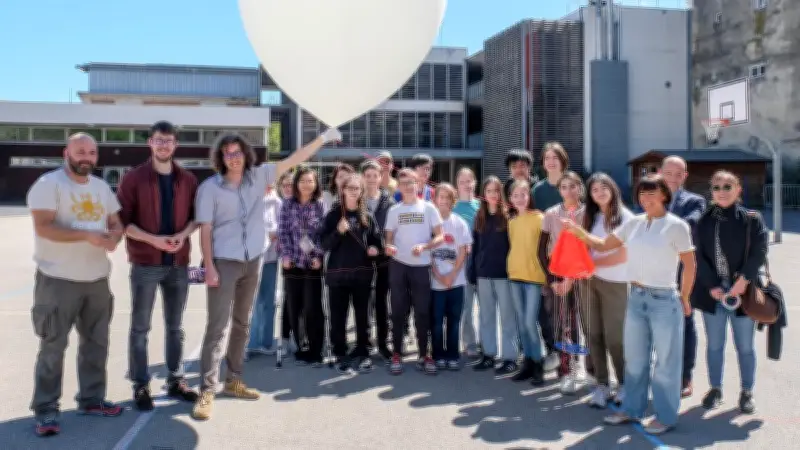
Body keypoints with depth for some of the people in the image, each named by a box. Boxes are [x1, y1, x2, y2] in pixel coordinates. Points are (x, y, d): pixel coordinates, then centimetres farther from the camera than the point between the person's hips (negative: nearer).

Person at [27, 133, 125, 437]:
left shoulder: (102, 187, 11)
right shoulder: (49, 184, -10)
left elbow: (116, 222, 15)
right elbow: (43, 227, -19)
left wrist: (115, 236, -9)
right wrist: (87, 235, -26)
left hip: (97, 278, 7)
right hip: (58, 280, -6)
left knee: (96, 342, 13)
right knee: (53, 346, 0)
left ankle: (91, 399, 26)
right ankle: (46, 410, 11)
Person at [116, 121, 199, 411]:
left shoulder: (188, 180, 6)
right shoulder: (134, 178, -4)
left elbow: (196, 216, 10)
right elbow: (122, 220, -7)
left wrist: (183, 234, -11)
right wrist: (153, 239, -19)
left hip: (179, 263, 3)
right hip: (145, 263, -3)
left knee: (175, 327, 12)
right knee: (140, 328, 4)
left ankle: (175, 381, 24)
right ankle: (140, 386, 15)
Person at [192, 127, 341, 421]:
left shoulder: (258, 176, 1)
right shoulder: (210, 187, -8)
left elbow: (293, 160, 2)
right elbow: (205, 229, -9)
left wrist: (323, 138, -1)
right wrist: (209, 266, -14)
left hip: (252, 262, 5)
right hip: (223, 262, -4)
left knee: (242, 324, 13)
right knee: (217, 325, -6)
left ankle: (233, 380, 26)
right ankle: (207, 390, -2)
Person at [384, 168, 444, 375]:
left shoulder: (429, 208, 3)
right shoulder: (394, 210, 7)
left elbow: (439, 236, -1)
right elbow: (389, 237, 7)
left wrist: (424, 246, -19)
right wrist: (388, 246, -15)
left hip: (421, 266, -1)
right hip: (398, 265, 1)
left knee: (422, 312, 3)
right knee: (398, 311, 5)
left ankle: (424, 355, 14)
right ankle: (396, 354, 13)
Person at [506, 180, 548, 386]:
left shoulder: (539, 218, -5)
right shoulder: (511, 221, 11)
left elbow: (544, 249, -7)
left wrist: (548, 276, -11)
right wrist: (510, 268, 11)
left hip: (534, 277, -5)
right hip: (515, 276, 6)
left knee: (530, 322, -9)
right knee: (521, 322, 9)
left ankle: (538, 365, 6)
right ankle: (528, 363, 18)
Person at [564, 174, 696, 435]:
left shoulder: (676, 226, -8)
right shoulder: (634, 223, 6)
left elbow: (689, 265, -4)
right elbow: (603, 245, 9)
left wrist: (683, 299, 0)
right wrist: (577, 231, -4)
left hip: (664, 300, -5)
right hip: (636, 298, 5)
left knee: (665, 363, 7)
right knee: (634, 359, 15)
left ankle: (666, 416, 21)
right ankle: (631, 409, 29)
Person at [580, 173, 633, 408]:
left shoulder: (625, 217, -5)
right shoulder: (591, 217, 11)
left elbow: (624, 255, -9)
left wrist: (592, 263, -8)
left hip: (615, 283, -4)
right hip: (590, 281, 5)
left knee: (614, 337, -1)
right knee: (594, 334, 3)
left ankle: (624, 383, 19)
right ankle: (602, 384, 14)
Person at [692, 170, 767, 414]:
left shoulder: (752, 219, -1)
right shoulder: (704, 221, 4)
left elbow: (759, 252, -8)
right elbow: (699, 256, -1)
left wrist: (743, 280, -17)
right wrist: (712, 286, -10)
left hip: (743, 291, -2)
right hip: (712, 291, 2)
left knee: (745, 346, 7)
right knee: (714, 344, 11)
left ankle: (747, 392, 21)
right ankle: (715, 389, 24)